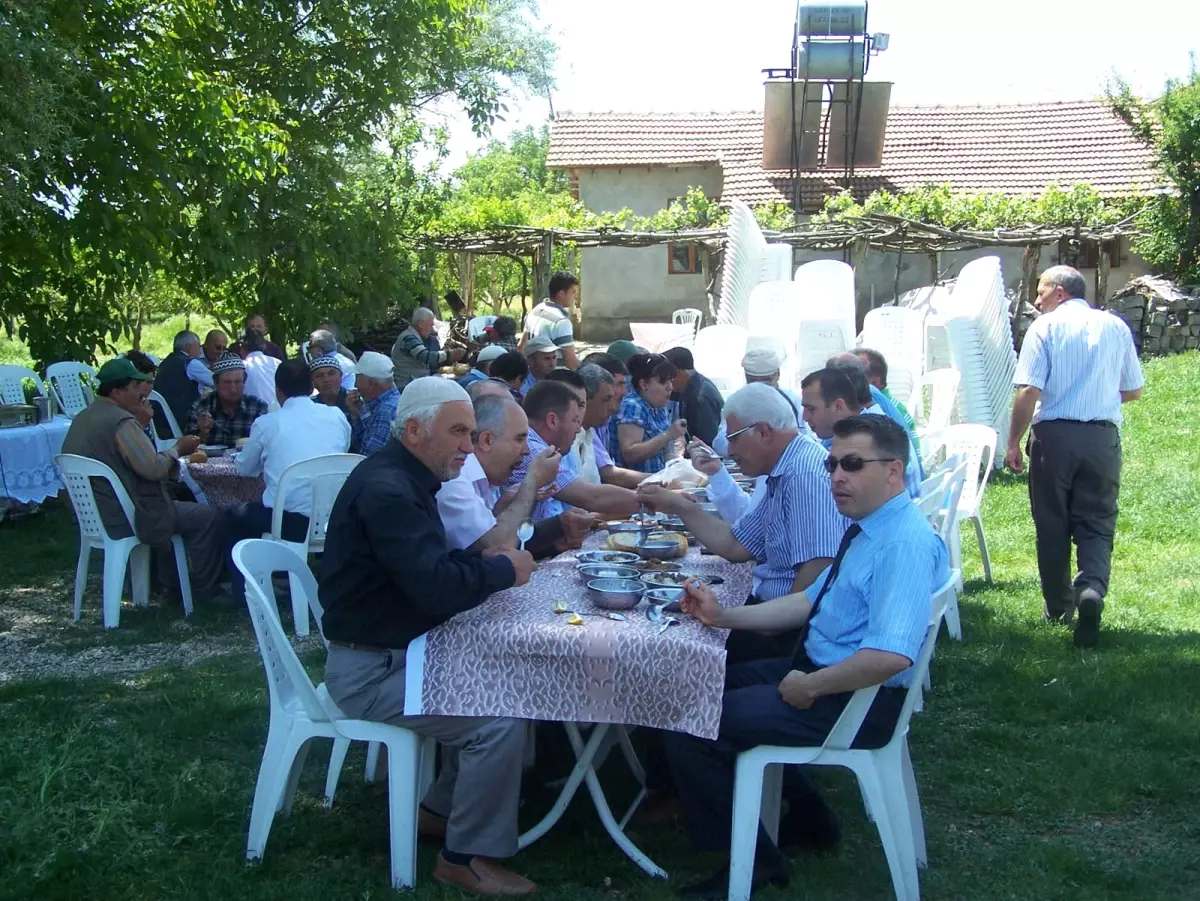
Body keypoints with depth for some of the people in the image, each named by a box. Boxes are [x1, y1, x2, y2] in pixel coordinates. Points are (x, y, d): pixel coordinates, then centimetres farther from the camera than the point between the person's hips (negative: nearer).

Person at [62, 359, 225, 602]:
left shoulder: (81, 419, 9)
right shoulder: (121, 421, -21)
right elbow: (153, 468, -25)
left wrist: (140, 424, 8)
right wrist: (178, 449, -7)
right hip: (124, 521, -10)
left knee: (172, 496, 31)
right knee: (206, 516, -2)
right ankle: (206, 590, 9)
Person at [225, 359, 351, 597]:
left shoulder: (266, 423, -1)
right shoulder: (336, 416, 6)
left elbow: (244, 468, 15)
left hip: (288, 522, -4)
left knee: (234, 516, 27)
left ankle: (245, 591, 25)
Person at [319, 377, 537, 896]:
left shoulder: (405, 479, 11)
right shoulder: (386, 490, -22)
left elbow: (434, 564, 15)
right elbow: (436, 588, -31)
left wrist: (487, 562, -4)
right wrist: (503, 569, -14)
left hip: (395, 651, 11)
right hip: (369, 671, -11)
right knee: (502, 718, -18)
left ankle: (443, 809, 21)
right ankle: (469, 858, -2)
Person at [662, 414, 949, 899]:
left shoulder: (905, 542, -24)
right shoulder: (866, 527, 8)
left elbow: (891, 655, -34)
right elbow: (811, 601, 13)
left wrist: (808, 687, -22)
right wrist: (724, 616, 5)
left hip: (854, 702, -11)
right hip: (815, 667, 11)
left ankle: (753, 861, 7)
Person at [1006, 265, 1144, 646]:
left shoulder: (1045, 327, -2)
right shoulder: (1116, 327, 9)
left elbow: (1029, 392, -11)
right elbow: (1133, 390, 15)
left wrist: (1013, 443, -4)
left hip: (1054, 435, -2)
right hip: (1103, 436, 2)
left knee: (1052, 525, 11)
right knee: (1097, 523, 7)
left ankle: (1059, 606, 20)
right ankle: (1092, 589, -18)